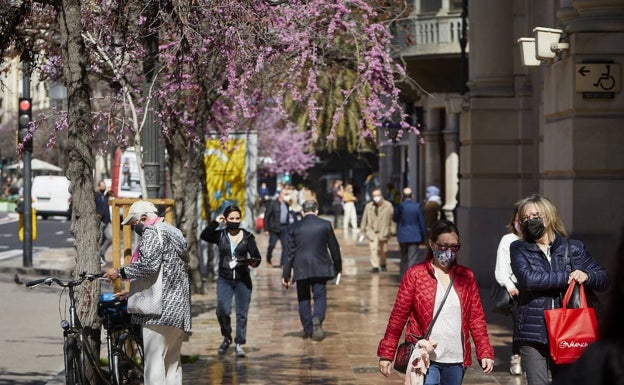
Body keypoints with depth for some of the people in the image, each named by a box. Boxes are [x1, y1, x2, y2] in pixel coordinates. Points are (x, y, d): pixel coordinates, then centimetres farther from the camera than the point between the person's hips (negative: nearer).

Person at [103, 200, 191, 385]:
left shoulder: (153, 232, -7)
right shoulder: (174, 233, 24)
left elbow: (149, 266, -22)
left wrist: (121, 272, -12)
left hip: (160, 308, -10)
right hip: (179, 308, 10)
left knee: (154, 361, -11)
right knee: (172, 361, 11)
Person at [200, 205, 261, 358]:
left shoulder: (247, 236, 4)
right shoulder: (220, 235, 4)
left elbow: (256, 256, 1)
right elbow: (204, 236, -13)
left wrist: (254, 262, -20)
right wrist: (216, 223, -13)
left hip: (242, 280, 0)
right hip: (224, 280, 0)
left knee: (242, 313, 1)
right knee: (222, 310, -14)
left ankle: (239, 344, 10)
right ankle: (227, 337, 12)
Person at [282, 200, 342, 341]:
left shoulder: (294, 228, 2)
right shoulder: (325, 225, 0)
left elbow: (290, 253, 3)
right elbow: (334, 247, 4)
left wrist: (286, 275, 7)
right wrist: (338, 267, 18)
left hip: (301, 269, 1)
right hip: (320, 268, -1)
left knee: (304, 299, 12)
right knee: (320, 296, 3)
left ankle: (308, 330, 13)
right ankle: (317, 319, -25)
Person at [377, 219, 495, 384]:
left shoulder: (466, 277, 9)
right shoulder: (415, 275, -1)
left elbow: (477, 318, 9)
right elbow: (398, 316, -2)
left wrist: (485, 352, -1)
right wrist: (386, 354, -5)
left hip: (456, 360, 4)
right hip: (425, 360, -4)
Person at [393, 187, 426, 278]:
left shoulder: (399, 206, -7)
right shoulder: (417, 206, -9)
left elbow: (395, 219, 10)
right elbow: (421, 222, -4)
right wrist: (423, 237, 5)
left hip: (402, 236, 2)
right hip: (414, 236, -2)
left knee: (404, 258, 17)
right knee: (413, 259, -2)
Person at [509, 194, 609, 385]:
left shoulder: (574, 248, 8)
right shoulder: (519, 249, 5)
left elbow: (603, 278, 12)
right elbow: (528, 278, -13)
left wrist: (587, 276, -11)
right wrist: (567, 277, -13)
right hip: (533, 334, -1)